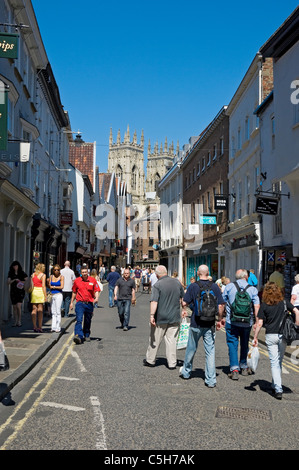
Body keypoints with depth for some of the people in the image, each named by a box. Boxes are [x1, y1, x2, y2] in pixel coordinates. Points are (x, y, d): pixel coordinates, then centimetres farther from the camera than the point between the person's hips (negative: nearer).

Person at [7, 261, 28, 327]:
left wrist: (22, 282, -17)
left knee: (18, 306, -15)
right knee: (14, 307, 5)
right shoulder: (11, 274, 7)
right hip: (13, 292, 2)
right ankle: (15, 322, 14)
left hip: (20, 292, -2)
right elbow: (8, 282, -4)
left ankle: (19, 321, -4)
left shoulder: (22, 273, 2)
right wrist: (14, 280, -19)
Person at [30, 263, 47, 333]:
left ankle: (35, 326, 6)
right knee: (40, 310, -1)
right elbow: (43, 286, -9)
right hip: (40, 291, -5)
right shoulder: (43, 275, -5)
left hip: (34, 291, 5)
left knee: (34, 309, 6)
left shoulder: (33, 274, 11)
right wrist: (45, 296, -6)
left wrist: (31, 294, 15)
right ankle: (39, 327, 0)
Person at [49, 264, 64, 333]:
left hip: (58, 295, -4)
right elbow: (49, 286, 9)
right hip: (52, 295, 4)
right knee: (53, 312, 5)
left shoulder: (61, 277, 0)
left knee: (58, 312, -6)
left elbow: (62, 287, -7)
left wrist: (53, 287, -1)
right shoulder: (51, 276, 12)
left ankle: (58, 328, -4)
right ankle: (53, 327, 7)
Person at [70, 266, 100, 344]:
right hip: (80, 303, -1)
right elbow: (74, 292, 14)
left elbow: (96, 291, 2)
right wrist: (71, 302, 16)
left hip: (89, 303, 1)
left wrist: (96, 298, -17)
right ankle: (78, 336, -26)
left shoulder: (92, 280, 2)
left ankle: (86, 335, 31)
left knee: (88, 321, 14)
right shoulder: (77, 281, 4)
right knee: (79, 320, -17)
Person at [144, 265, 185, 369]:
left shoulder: (157, 285, -13)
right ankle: (172, 363, 10)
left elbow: (154, 302, -22)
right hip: (174, 318, 4)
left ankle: (150, 360, 22)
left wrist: (152, 315, -23)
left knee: (155, 340, 9)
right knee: (172, 340, 8)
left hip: (160, 318, -4)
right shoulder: (177, 283, 4)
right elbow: (182, 299, 13)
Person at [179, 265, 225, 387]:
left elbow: (184, 303, -7)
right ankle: (211, 380, 3)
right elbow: (221, 305, -4)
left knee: (191, 349, 16)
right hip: (210, 325, 1)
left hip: (196, 324, -1)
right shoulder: (215, 287, -3)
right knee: (210, 351, 4)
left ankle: (186, 372, 34)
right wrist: (220, 320, 10)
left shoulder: (193, 286, -8)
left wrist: (184, 310, 16)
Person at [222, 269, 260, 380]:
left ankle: (234, 369, -9)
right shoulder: (252, 289, 0)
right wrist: (257, 322, -1)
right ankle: (244, 367, 31)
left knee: (232, 344, 1)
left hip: (231, 322, -1)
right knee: (244, 344, 18)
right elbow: (257, 307, -6)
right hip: (247, 323, 1)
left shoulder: (229, 286, 1)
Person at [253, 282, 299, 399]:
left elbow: (259, 323, -6)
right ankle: (275, 386, 26)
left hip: (270, 336, -2)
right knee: (279, 361, 15)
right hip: (283, 335, 2)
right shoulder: (284, 302, 2)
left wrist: (255, 338, -1)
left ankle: (278, 390, -6)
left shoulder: (264, 305, -4)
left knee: (274, 362, 1)